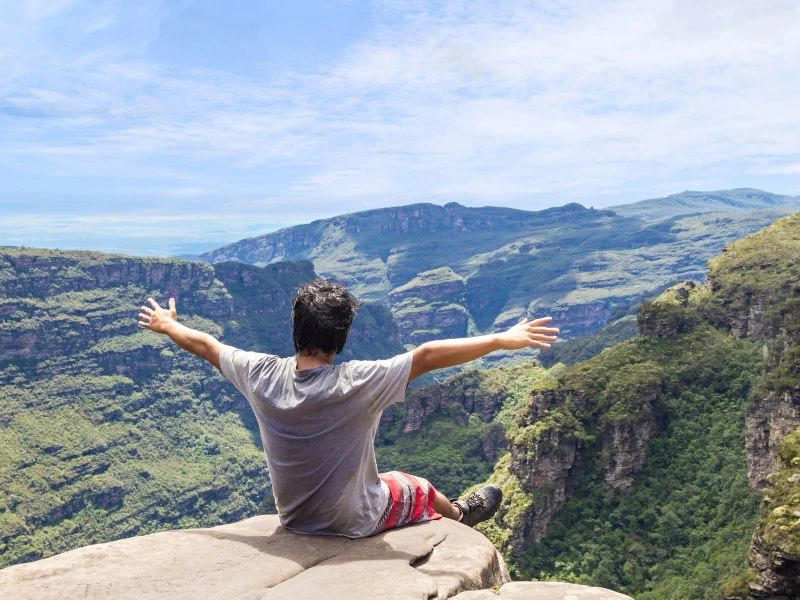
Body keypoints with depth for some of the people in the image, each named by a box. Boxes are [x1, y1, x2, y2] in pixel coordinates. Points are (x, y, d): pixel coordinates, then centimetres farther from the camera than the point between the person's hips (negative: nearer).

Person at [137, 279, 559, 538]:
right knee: (417, 488, 25)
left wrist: (167, 326, 16)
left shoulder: (262, 375, -19)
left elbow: (206, 345, -2)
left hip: (292, 518, 5)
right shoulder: (357, 383, -33)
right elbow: (429, 355, -36)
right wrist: (502, 340, -30)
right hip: (353, 523, -4)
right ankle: (460, 516, 57)